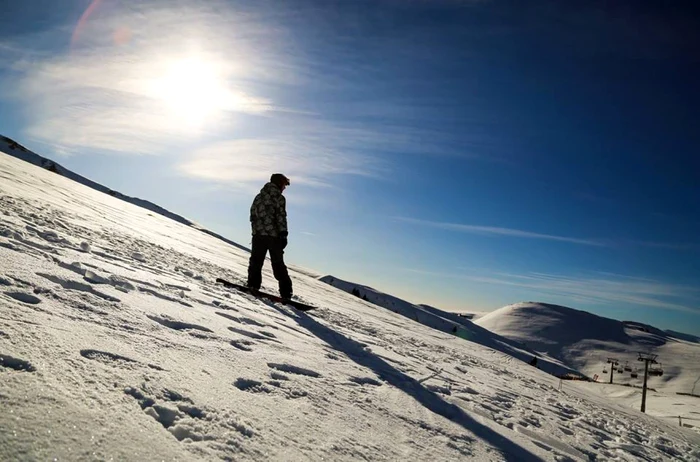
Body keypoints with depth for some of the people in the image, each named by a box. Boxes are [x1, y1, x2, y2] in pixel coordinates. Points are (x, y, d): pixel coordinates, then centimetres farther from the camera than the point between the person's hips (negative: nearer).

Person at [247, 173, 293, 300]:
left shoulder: (259, 197, 15)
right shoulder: (279, 198, -3)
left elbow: (253, 215, 16)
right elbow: (281, 217, -11)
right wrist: (283, 234, -10)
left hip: (258, 235, 4)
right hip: (274, 236, -4)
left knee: (256, 261, 11)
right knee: (278, 264, 2)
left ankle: (253, 285, -2)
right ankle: (285, 293, -2)